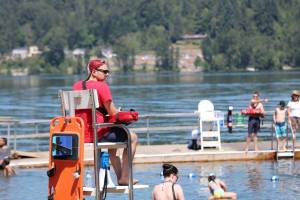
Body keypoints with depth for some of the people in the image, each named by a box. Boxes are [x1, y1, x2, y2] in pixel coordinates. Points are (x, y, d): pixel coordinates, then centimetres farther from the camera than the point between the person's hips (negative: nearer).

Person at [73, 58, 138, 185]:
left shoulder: (76, 86, 9)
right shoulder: (101, 86, -13)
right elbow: (113, 113, -11)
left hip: (80, 134, 8)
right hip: (98, 134, -8)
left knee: (113, 137, 38)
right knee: (132, 138, 14)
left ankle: (120, 177, 44)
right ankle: (124, 178, 13)